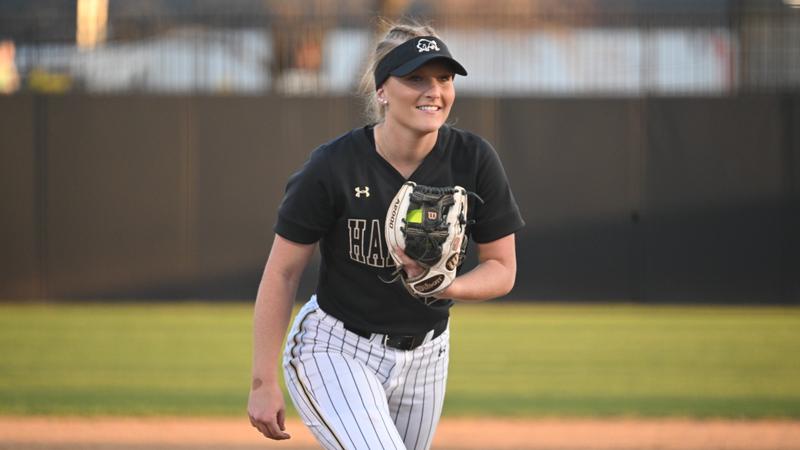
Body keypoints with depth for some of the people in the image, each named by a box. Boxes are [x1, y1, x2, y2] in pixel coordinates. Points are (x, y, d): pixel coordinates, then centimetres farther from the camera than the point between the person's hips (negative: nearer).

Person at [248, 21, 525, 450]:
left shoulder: (473, 160, -10)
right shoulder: (333, 166, -19)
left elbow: (502, 270, -2)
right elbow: (281, 273, -13)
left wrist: (447, 287, -25)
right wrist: (263, 383, -14)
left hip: (424, 358, 5)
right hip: (335, 351, -5)